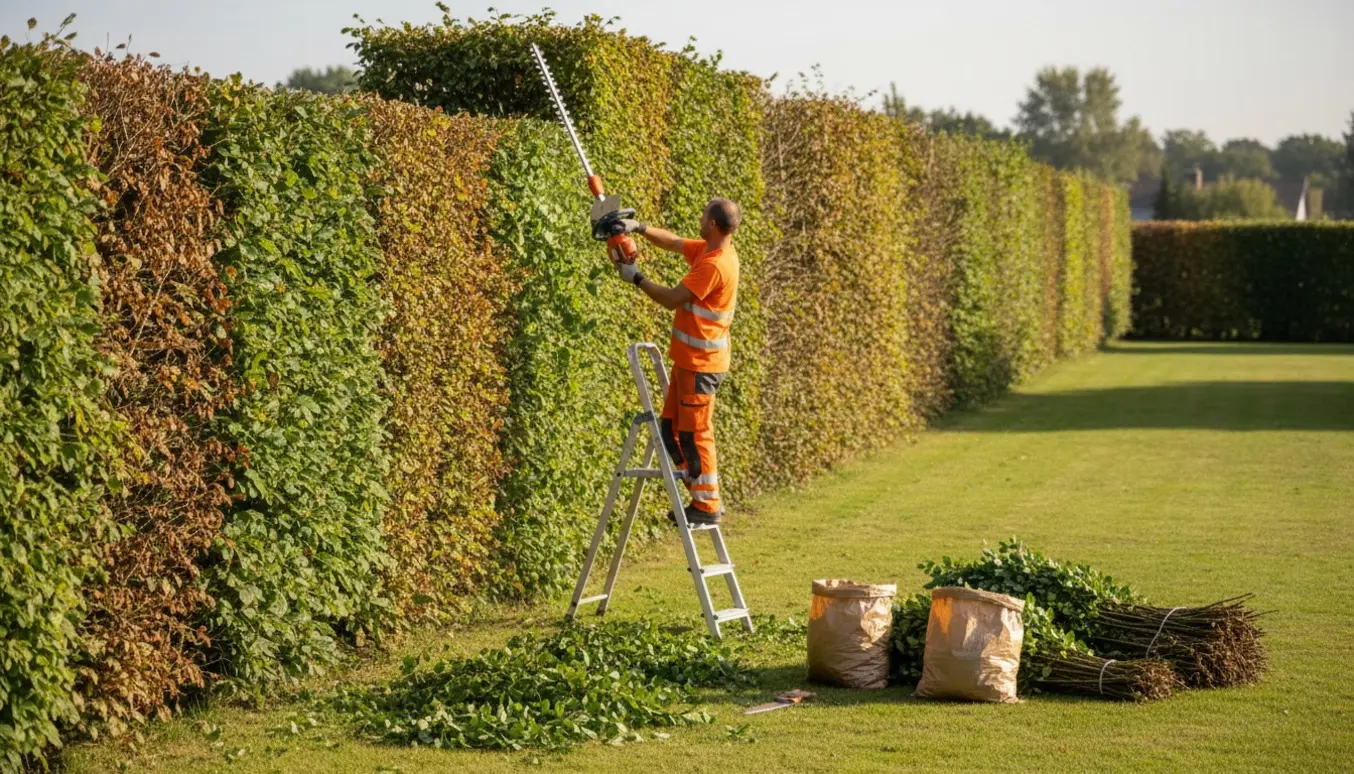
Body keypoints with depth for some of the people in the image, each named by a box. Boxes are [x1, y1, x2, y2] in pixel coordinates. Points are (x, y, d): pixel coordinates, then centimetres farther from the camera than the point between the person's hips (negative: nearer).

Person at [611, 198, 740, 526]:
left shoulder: (714, 265, -24)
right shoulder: (708, 250, 6)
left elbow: (671, 299, -20)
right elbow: (673, 242, 18)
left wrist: (636, 278, -9)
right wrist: (639, 228, 3)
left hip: (701, 364, -10)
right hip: (688, 360, 10)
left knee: (695, 434, -3)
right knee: (672, 428, 15)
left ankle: (708, 506, 6)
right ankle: (704, 496, 21)